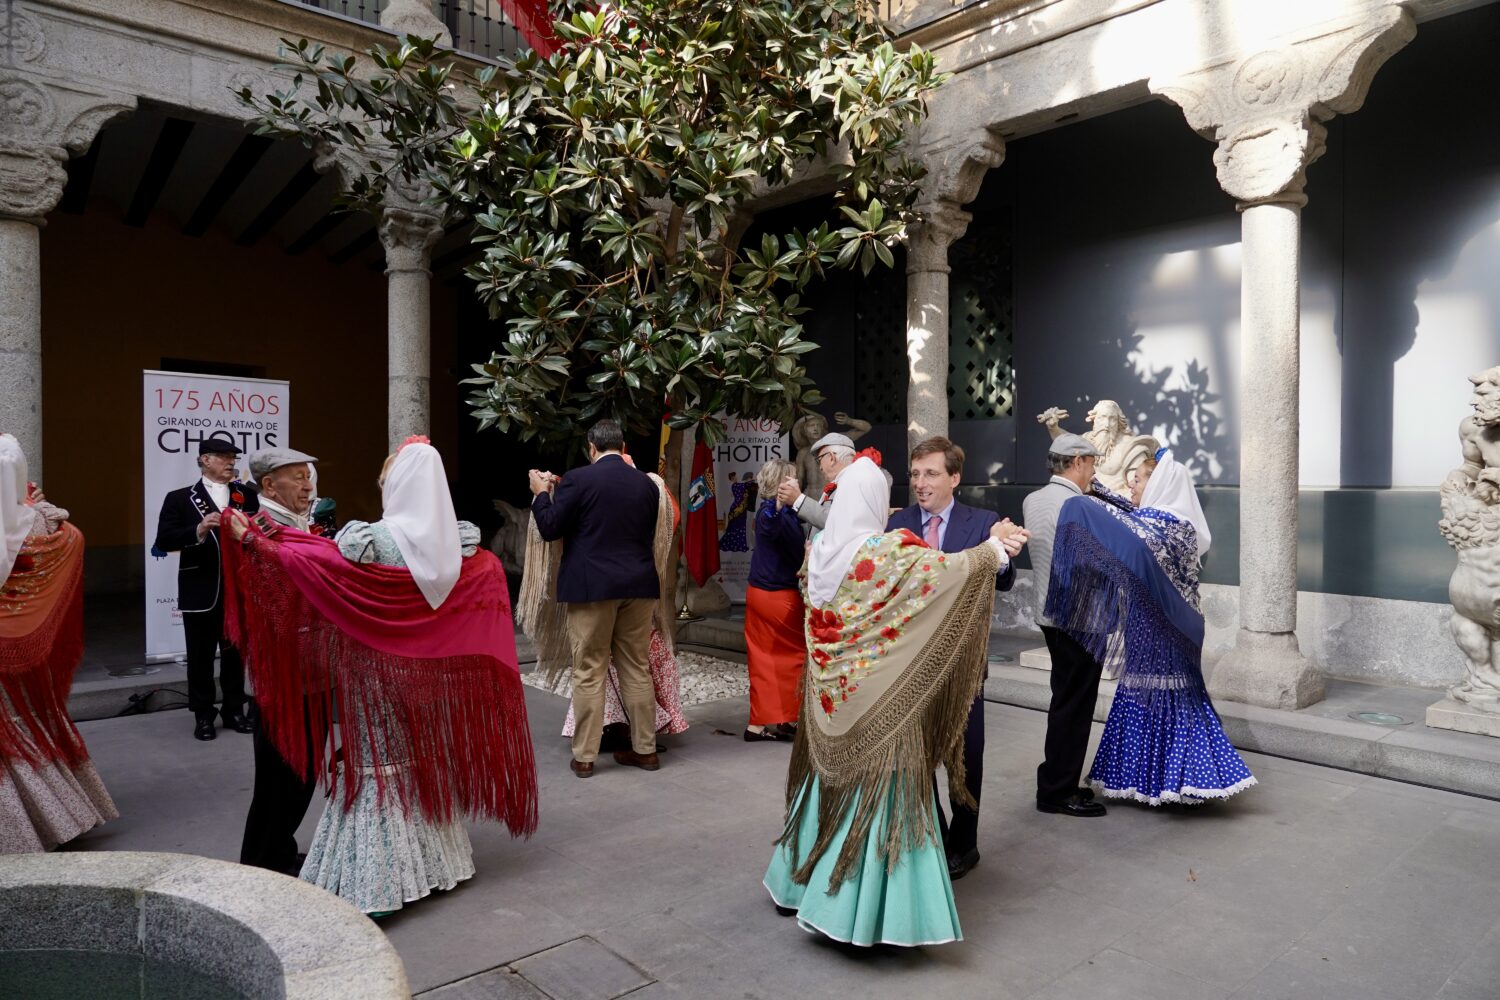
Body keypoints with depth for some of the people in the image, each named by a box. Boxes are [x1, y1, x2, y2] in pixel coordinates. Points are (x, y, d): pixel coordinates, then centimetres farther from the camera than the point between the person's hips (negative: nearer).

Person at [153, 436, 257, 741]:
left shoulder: (246, 496, 8)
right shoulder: (180, 498, 1)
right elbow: (164, 541, -9)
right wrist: (198, 530, -23)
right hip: (201, 593, -2)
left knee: (235, 653, 12)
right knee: (200, 657, 7)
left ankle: (234, 710, 23)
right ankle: (203, 716, 18)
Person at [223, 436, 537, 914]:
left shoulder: (373, 540, -16)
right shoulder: (464, 545, -2)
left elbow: (310, 560, -13)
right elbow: (492, 573, 15)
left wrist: (253, 541, -1)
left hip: (380, 673, -5)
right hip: (433, 675, 5)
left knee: (379, 763, 2)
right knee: (429, 756, 18)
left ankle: (377, 881, 5)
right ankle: (435, 856, 31)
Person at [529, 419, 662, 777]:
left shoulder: (577, 479, -7)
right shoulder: (646, 483, 6)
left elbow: (549, 529, -4)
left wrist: (540, 493, 11)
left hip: (592, 586, -4)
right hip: (638, 585, 4)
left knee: (589, 673, 4)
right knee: (637, 669, 12)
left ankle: (584, 756, 10)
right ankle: (645, 749, 18)